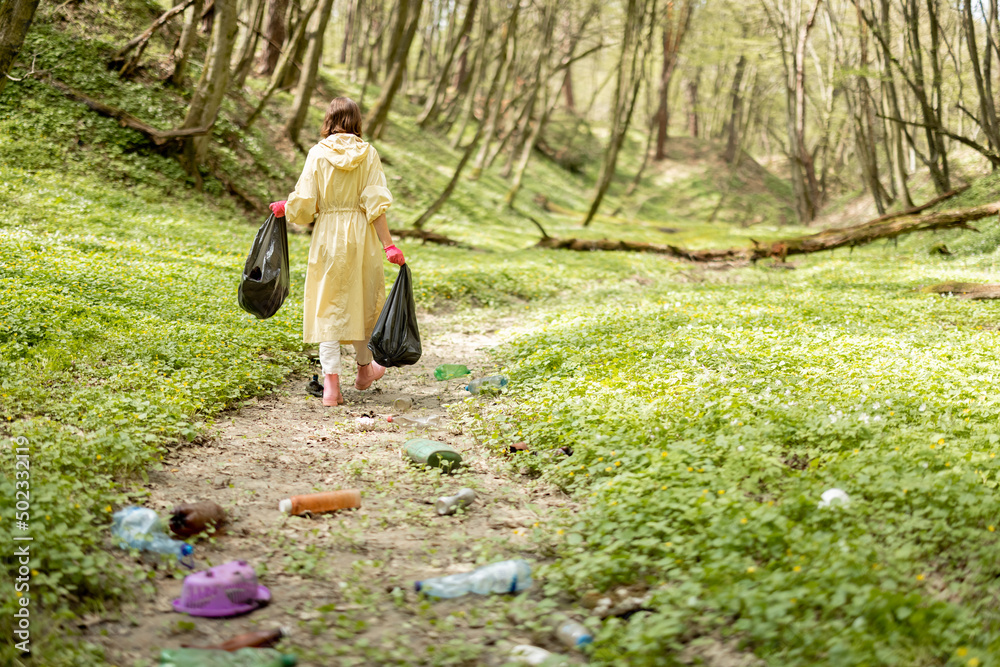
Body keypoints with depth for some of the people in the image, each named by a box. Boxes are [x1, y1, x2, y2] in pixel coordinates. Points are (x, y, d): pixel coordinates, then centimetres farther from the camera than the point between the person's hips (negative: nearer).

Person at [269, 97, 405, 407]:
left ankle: (331, 384, -3)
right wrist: (388, 245, -8)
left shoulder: (318, 153, -4)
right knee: (363, 302, 18)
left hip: (328, 235, -1)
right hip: (361, 234, 1)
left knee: (328, 306, 4)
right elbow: (375, 204, -8)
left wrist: (284, 208, 17)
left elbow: (304, 203, -5)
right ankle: (364, 368, 36)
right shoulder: (368, 153, -2)